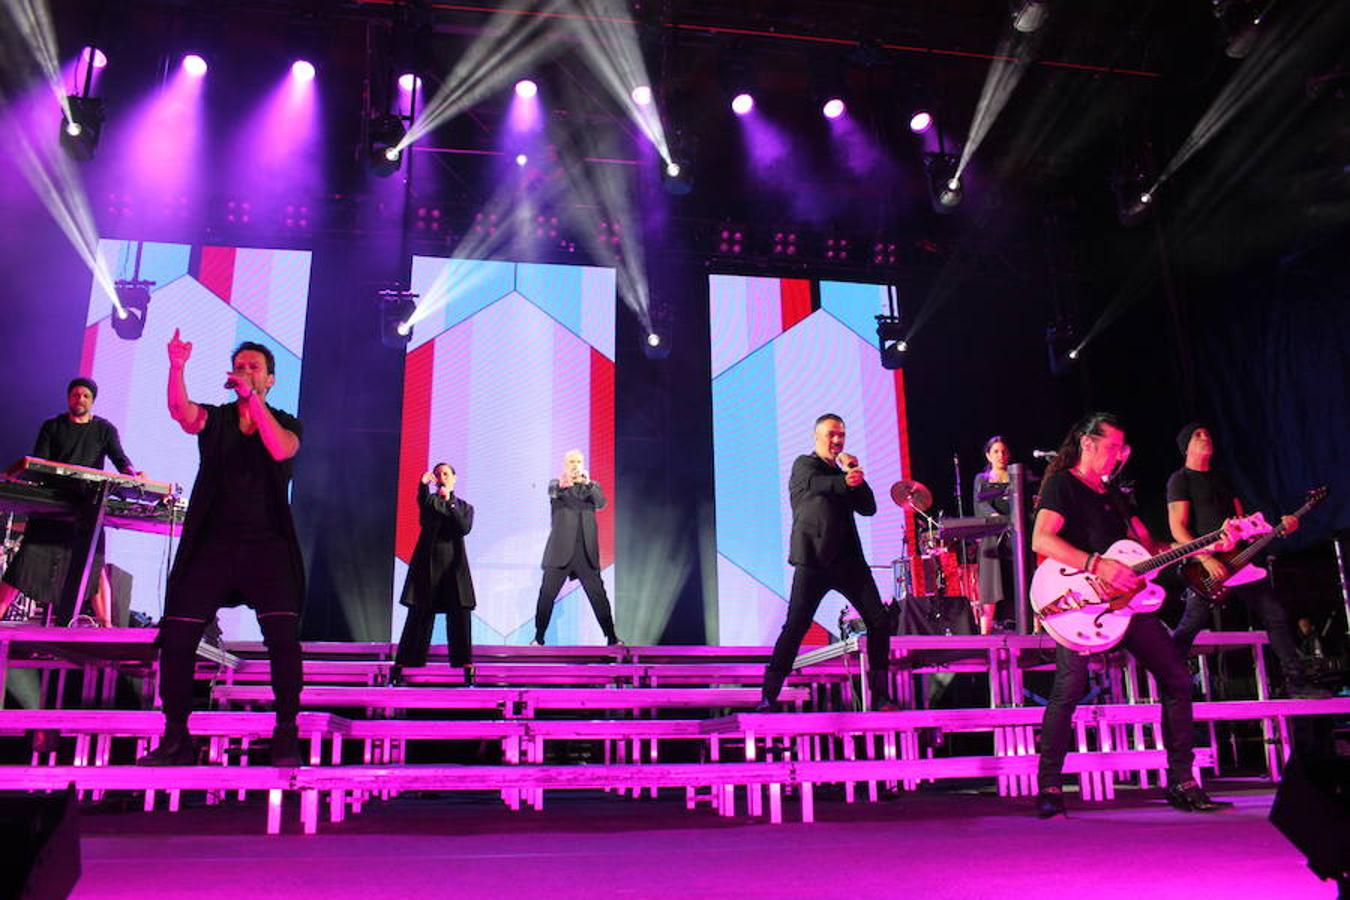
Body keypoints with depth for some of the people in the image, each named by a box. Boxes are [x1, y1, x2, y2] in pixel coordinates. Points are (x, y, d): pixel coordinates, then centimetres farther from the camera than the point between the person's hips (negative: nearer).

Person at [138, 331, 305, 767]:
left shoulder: (285, 423, 9)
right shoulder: (215, 418, 10)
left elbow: (281, 450, -15)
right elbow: (182, 412, -13)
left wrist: (252, 397, -17)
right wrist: (177, 368, -30)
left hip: (267, 546, -1)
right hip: (213, 544, 2)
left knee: (283, 636, -16)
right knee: (177, 636, -4)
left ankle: (286, 736, -7)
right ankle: (176, 738, 10)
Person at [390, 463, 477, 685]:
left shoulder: (465, 507, 14)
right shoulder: (430, 501, 8)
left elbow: (465, 528, -7)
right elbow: (424, 503, -18)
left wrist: (449, 502, -15)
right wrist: (423, 485, -39)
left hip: (454, 568, 1)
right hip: (427, 565, -1)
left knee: (460, 617, -2)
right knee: (419, 617, -3)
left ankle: (467, 669, 2)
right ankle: (398, 669, 2)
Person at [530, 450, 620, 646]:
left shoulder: (592, 486, 10)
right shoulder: (556, 484, 4)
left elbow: (601, 503, -10)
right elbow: (552, 492, -20)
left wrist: (588, 483, -28)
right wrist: (561, 485, -44)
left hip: (586, 553, 1)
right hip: (560, 552, -1)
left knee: (598, 595, 1)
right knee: (547, 594, 0)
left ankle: (612, 637, 8)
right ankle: (538, 638, 13)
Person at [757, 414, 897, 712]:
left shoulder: (842, 471, 20)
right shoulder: (804, 464, 3)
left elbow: (869, 508, 11)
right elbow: (815, 483, -21)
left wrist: (855, 474, -2)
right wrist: (845, 481, -41)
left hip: (848, 559, 6)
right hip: (813, 559, -6)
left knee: (879, 621, 0)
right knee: (795, 627, -10)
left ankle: (880, 695, 10)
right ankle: (769, 697, -3)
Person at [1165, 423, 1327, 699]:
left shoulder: (1222, 479, 23)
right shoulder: (1180, 480, -1)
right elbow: (1178, 529, -12)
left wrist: (1280, 527, 4)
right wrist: (1206, 558, -22)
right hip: (1204, 566, -8)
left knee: (1275, 615, 6)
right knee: (1191, 625, -14)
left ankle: (1296, 682, 13)